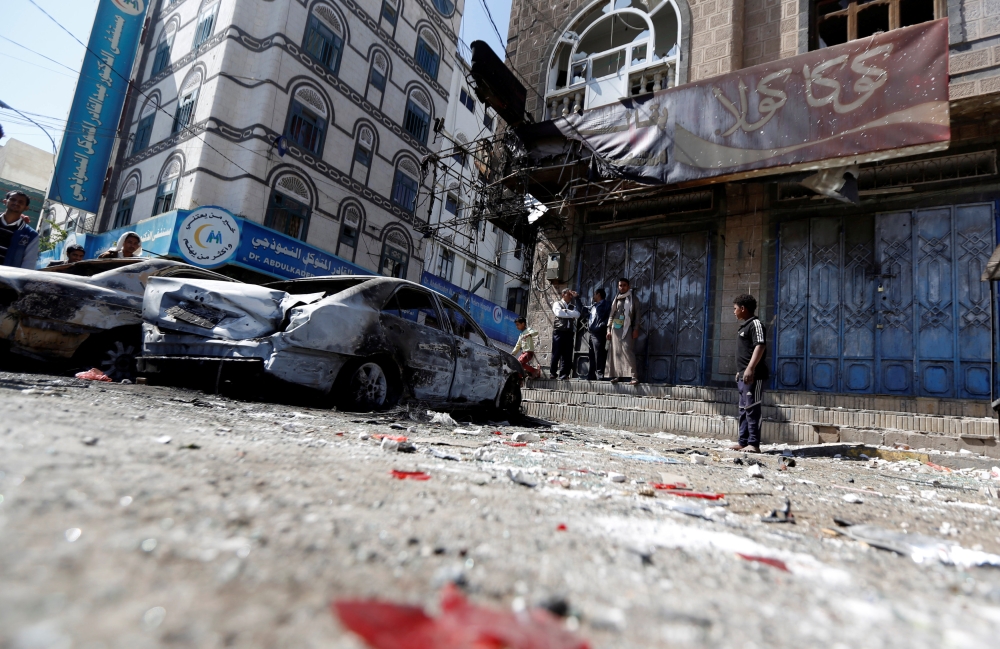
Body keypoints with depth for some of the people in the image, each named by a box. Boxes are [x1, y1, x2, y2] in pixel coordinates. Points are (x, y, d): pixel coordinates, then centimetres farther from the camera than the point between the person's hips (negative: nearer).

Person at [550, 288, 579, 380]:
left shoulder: (573, 307, 21)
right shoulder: (557, 304, 9)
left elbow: (577, 314, 1)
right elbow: (558, 313, -11)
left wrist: (566, 311, -4)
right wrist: (571, 313, -1)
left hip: (569, 332, 4)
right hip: (559, 331, -4)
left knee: (567, 355, -1)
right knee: (556, 354, -2)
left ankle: (563, 375, 1)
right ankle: (553, 373, 10)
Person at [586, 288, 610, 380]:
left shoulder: (606, 304, -2)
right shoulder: (593, 306, 22)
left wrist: (600, 326, -19)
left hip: (598, 334, -8)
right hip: (590, 333, 8)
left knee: (599, 358, -9)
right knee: (591, 357, 11)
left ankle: (599, 377, -7)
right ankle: (591, 376, 16)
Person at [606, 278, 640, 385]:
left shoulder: (632, 298, 6)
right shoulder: (617, 299, 16)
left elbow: (636, 314, 1)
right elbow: (611, 314, 16)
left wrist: (636, 329, -8)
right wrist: (609, 329, 9)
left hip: (627, 328, -4)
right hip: (615, 328, 5)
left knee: (627, 351, -15)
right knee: (616, 352, 1)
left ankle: (634, 376, -18)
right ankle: (618, 375, 7)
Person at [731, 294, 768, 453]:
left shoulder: (755, 323, -9)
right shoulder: (744, 326, 20)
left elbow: (760, 346, -21)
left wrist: (750, 368, -28)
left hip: (753, 375, -10)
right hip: (743, 375, 10)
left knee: (752, 409, -9)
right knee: (744, 409, 12)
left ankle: (754, 444, -6)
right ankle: (743, 442, 17)